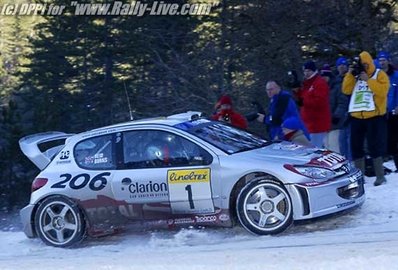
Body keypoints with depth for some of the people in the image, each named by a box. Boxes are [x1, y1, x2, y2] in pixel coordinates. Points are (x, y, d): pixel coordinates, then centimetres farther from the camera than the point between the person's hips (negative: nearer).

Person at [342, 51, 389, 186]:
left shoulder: (379, 74, -1)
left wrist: (367, 80, -19)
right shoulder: (356, 76, 14)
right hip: (357, 117, 6)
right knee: (356, 146, 7)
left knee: (375, 146, -8)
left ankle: (380, 176, -3)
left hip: (374, 117, -6)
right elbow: (346, 90, 4)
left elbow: (382, 90, -17)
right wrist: (350, 74, -5)